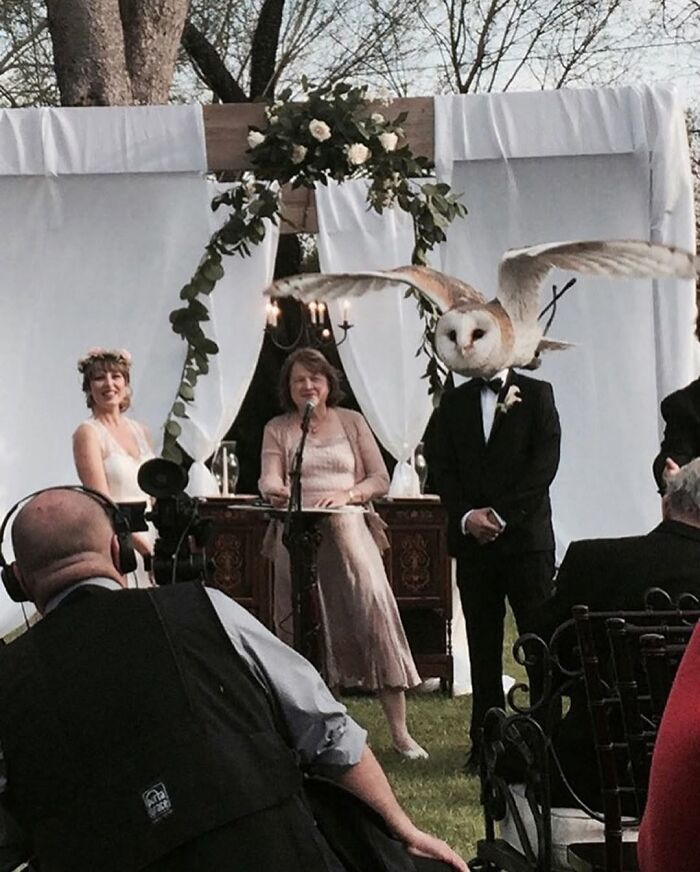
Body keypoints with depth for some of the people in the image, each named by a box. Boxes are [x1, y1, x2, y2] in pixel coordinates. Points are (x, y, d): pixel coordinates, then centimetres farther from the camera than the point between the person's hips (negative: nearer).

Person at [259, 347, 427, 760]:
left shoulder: (352, 422, 11)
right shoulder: (277, 429, 12)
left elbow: (380, 479, 7)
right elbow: (269, 478, -2)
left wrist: (347, 494, -11)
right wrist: (273, 490, -26)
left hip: (348, 530, -1)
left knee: (375, 610, -13)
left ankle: (400, 732, -12)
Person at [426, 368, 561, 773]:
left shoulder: (537, 394, 5)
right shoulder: (454, 402, 13)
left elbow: (545, 463, -5)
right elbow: (442, 467, 7)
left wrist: (502, 513, -11)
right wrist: (466, 516, -8)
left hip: (527, 536, -2)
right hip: (473, 538, 3)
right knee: (483, 646, 5)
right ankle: (486, 742, 9)